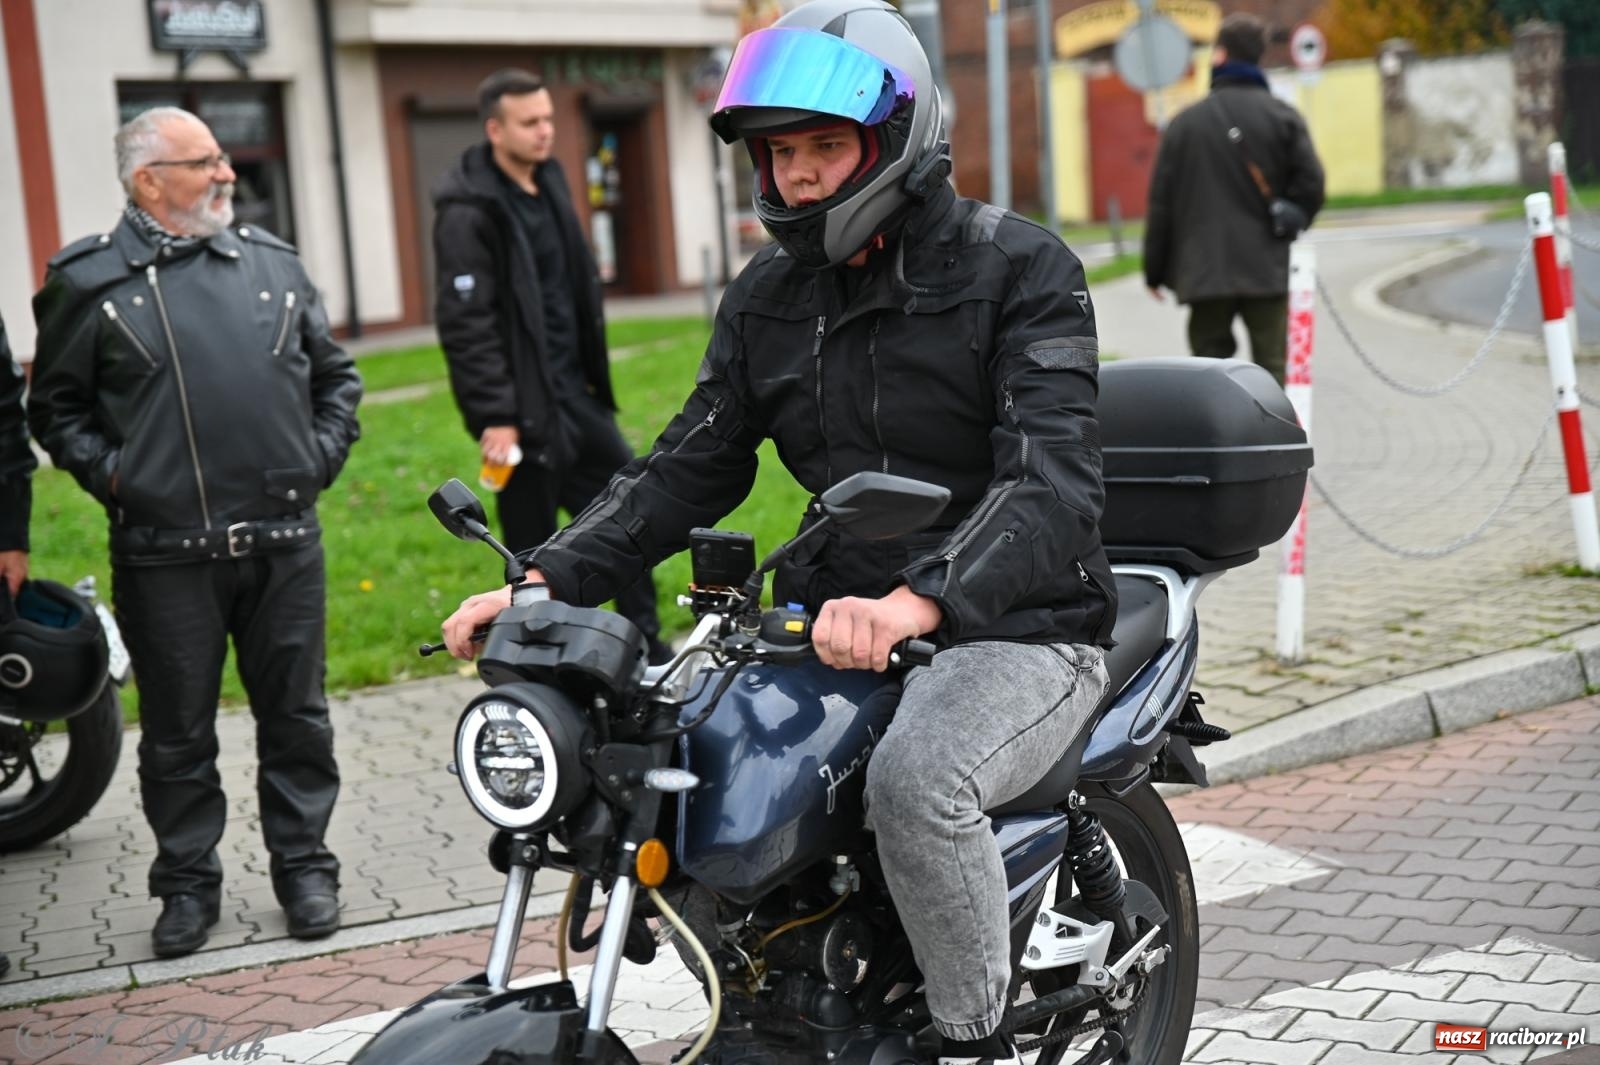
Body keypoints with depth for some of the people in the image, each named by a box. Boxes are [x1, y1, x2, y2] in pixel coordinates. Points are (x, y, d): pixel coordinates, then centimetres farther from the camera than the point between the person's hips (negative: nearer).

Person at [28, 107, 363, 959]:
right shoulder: (89, 282, 0)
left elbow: (335, 375, 19)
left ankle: (303, 864, 24)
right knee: (178, 730, 9)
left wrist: (321, 456, 7)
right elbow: (55, 408, 6)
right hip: (164, 556, -2)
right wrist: (110, 473, -6)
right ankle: (188, 881, 24)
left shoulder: (272, 263, 10)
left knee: (295, 717, 10)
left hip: (285, 543, 3)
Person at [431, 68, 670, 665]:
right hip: (525, 409, -8)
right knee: (534, 549, 1)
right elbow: (465, 324, -20)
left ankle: (645, 648, 24)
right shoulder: (469, 213, -15)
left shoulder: (549, 184, 12)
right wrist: (495, 416, -23)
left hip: (575, 393, 8)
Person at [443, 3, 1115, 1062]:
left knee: (915, 777, -35)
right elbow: (691, 467, 9)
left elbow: (1053, 480, -22)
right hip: (837, 617, 6)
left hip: (1015, 627, -6)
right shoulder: (769, 296, 10)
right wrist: (546, 580, -7)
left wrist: (913, 604, -40)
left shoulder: (1019, 267, -10)